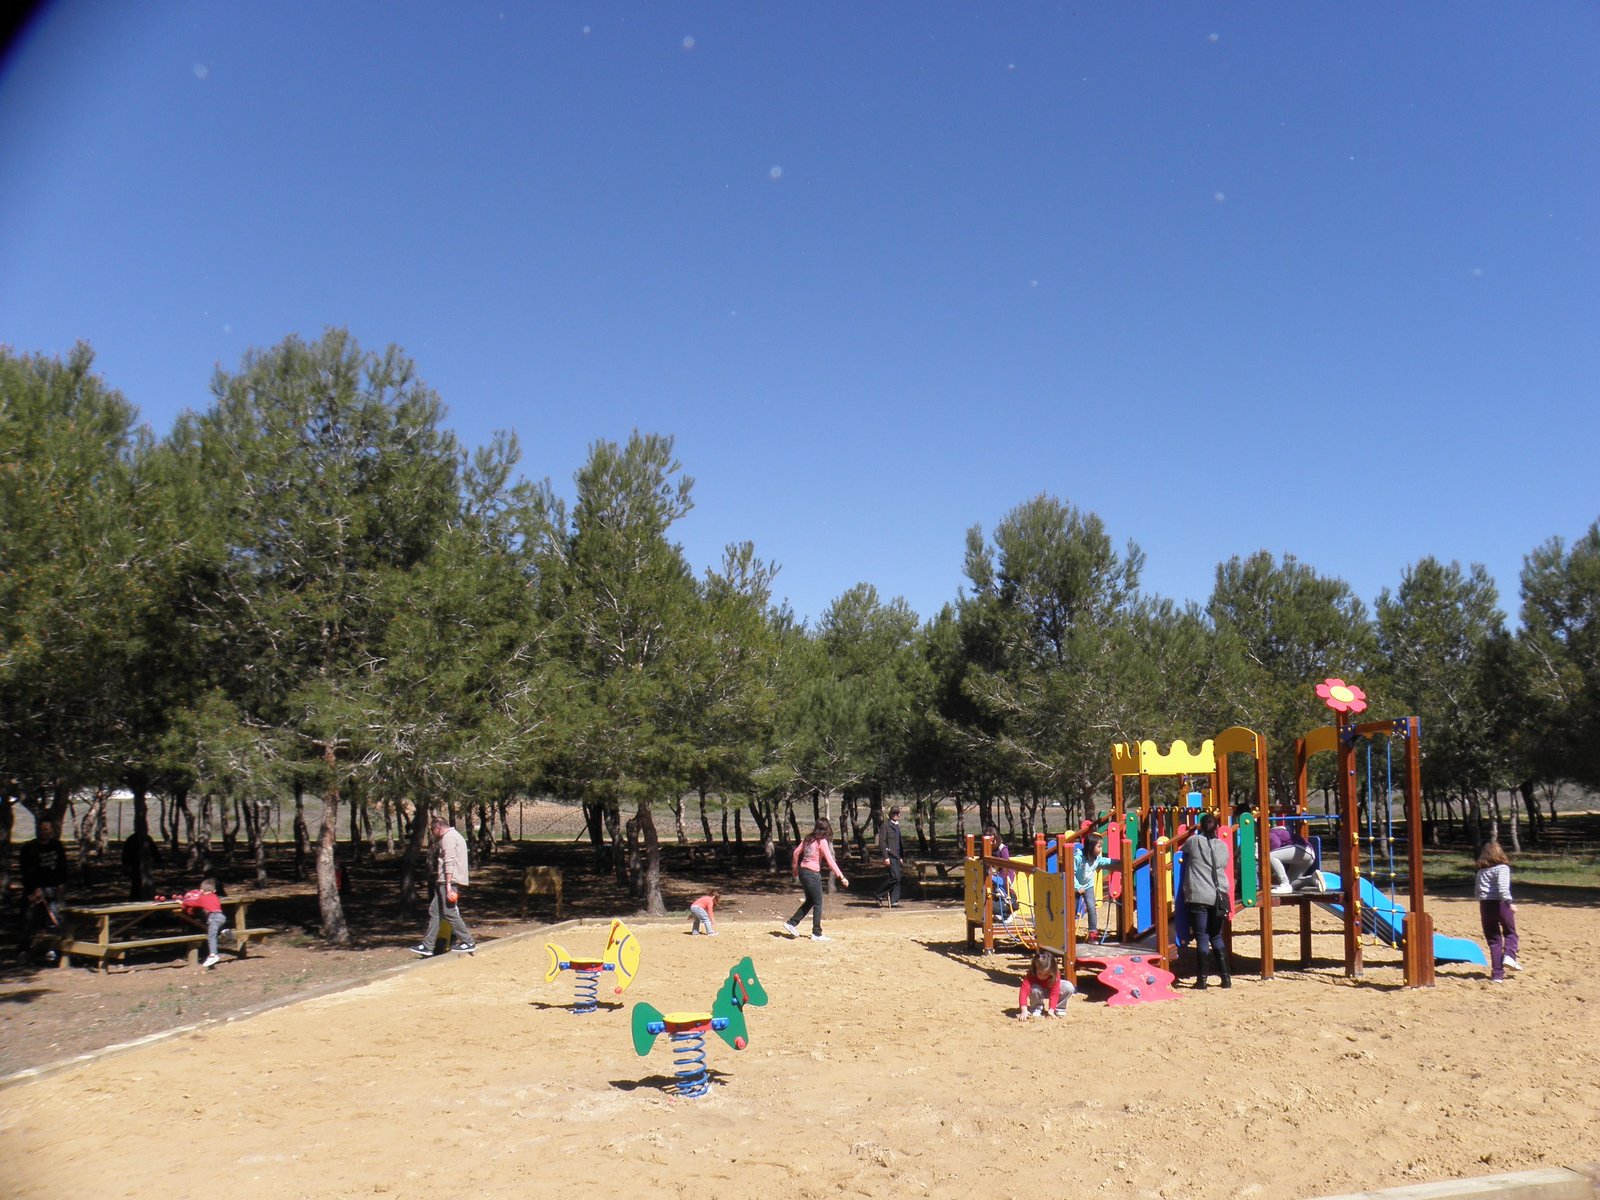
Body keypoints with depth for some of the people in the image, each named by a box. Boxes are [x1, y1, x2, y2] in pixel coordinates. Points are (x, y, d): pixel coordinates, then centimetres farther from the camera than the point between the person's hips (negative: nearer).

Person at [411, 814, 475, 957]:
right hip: (447, 881, 10)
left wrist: (448, 885, -24)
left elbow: (450, 862, -19)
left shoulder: (448, 837, -10)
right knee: (434, 911, 10)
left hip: (448, 880, -10)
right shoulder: (455, 836, 23)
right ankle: (427, 946, 13)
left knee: (449, 912, -8)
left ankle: (468, 942, -4)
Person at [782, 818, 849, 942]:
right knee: (818, 904, 4)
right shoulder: (822, 842, -12)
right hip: (812, 874, -7)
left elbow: (796, 852, 13)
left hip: (803, 871, 7)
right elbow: (830, 861, -17)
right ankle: (817, 934, 7)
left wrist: (795, 869, 26)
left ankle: (791, 923, 21)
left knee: (810, 901, 21)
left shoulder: (808, 838, 8)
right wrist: (841, 877, -16)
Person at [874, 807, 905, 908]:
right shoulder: (886, 826, -6)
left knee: (897, 879, 5)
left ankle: (894, 901, 7)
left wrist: (902, 857, 20)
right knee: (895, 877, -14)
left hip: (897, 856, 8)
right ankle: (880, 895, -1)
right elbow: (883, 842, -12)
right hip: (890, 856, -8)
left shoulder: (898, 826, 18)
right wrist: (885, 857, -18)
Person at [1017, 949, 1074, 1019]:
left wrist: (1051, 1010, -45)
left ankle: (1059, 1009, -5)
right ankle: (1036, 1009, -8)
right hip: (1040, 991, -1)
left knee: (1069, 987, -27)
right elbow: (1024, 991, -45)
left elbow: (1054, 993, -33)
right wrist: (1024, 1010, -58)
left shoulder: (1055, 974, -31)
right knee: (1034, 989, -38)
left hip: (1051, 988, 1)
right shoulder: (1031, 975, -34)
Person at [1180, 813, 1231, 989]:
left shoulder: (1193, 841, 0)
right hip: (1219, 896, 3)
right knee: (1216, 937, 15)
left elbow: (1182, 853, 17)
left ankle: (1201, 979, 0)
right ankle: (1226, 977, 13)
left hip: (1198, 897, -3)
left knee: (1202, 938, -1)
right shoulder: (1223, 846, 8)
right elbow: (1223, 866, 16)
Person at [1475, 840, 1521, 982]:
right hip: (1500, 904, -4)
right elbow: (1503, 887, -21)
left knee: (1493, 939, 8)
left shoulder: (1481, 871, 12)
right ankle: (1509, 956, -7)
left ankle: (1497, 974, 4)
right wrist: (1509, 902, -25)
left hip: (1485, 906, 4)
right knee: (1510, 932, 19)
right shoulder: (1502, 868, -5)